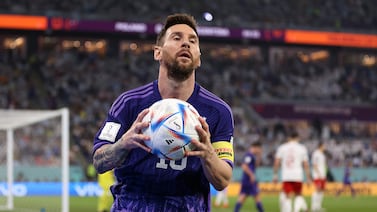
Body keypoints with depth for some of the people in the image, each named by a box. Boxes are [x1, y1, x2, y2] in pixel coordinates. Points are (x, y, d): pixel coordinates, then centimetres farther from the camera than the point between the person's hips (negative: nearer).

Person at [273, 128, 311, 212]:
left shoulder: (282, 147, 7)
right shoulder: (302, 148, 6)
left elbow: (276, 163, 0)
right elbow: (306, 165, 4)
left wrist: (275, 174, 9)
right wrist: (308, 178, 8)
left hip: (286, 176, 0)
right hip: (298, 176, 0)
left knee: (288, 197, 2)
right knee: (298, 195, 14)